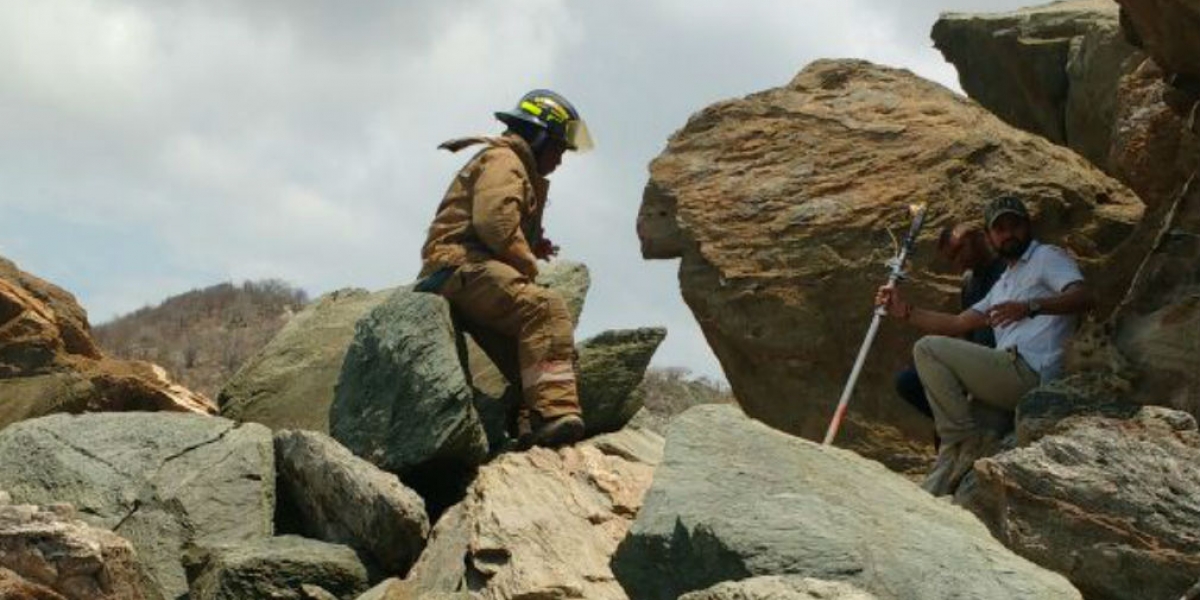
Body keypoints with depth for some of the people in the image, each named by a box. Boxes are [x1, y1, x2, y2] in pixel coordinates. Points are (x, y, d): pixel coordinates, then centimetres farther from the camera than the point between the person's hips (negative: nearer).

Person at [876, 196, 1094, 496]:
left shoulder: (1048, 257, 6)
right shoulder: (1004, 284, 32)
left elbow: (1083, 297, -14)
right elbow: (959, 323, 27)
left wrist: (1030, 307, -29)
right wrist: (905, 312, 17)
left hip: (1028, 372, -9)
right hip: (1011, 381, 9)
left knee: (928, 349, -15)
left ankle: (968, 442, -14)